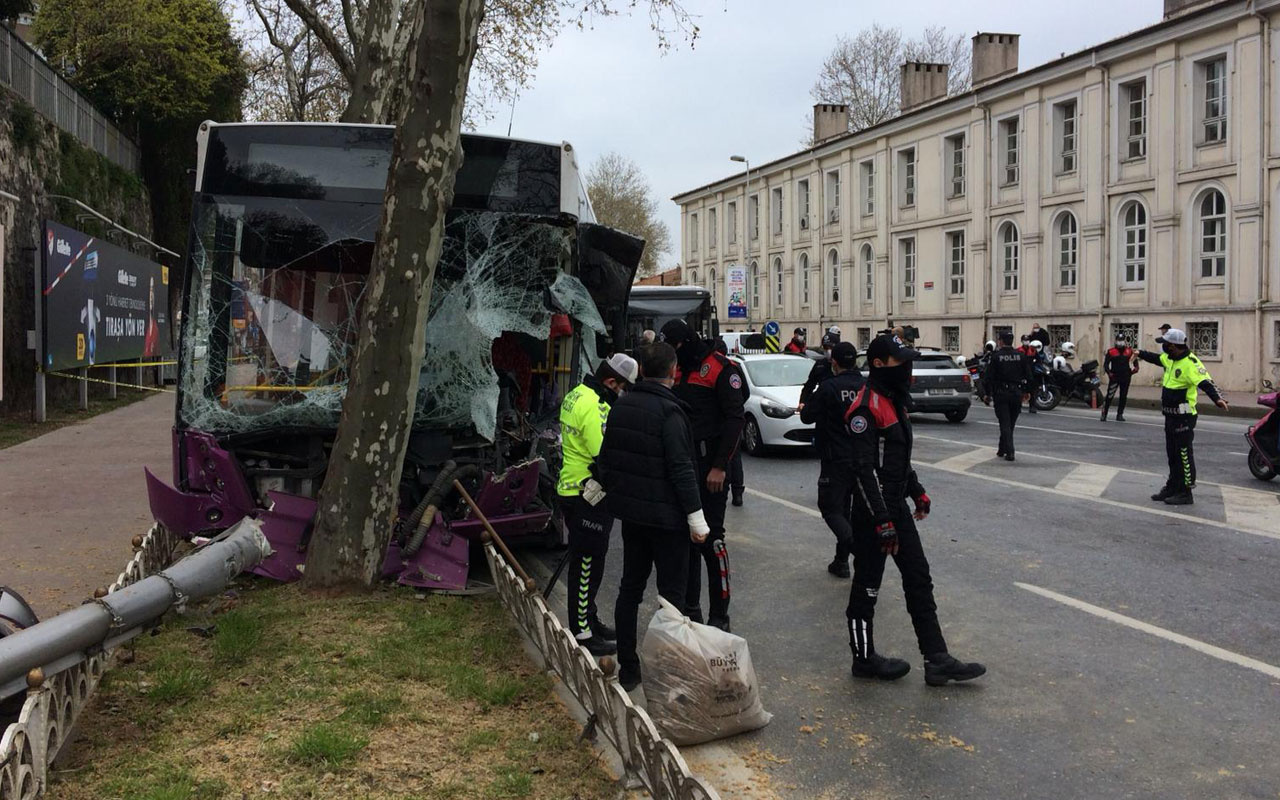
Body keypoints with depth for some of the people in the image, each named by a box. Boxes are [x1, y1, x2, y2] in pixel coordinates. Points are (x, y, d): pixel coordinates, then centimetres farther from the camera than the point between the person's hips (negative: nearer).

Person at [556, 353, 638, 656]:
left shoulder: (576, 395, 11)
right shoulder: (594, 407, -23)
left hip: (573, 491, 11)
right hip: (588, 497, -11)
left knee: (588, 561, 21)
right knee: (587, 564, -3)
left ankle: (588, 618, 34)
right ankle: (582, 634, 4)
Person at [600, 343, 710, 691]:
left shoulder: (621, 405, 5)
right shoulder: (669, 411, -19)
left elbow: (606, 456, 14)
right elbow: (681, 469, -22)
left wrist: (610, 490, 27)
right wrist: (696, 517, -17)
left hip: (631, 512, 7)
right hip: (667, 515, -7)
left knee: (630, 587, 15)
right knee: (671, 593, 2)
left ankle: (627, 667, 21)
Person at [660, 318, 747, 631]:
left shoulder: (719, 368, -10)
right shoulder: (677, 369, 12)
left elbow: (735, 418, -14)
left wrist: (720, 467, -17)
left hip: (709, 467, -7)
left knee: (710, 538, -6)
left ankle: (719, 615, 2)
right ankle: (690, 607, 22)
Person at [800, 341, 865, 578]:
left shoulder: (829, 387, -16)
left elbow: (808, 417, -9)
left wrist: (803, 408, 15)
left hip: (836, 459, -6)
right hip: (863, 458, 6)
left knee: (830, 507, 1)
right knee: (844, 506, 17)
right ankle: (841, 560, 21)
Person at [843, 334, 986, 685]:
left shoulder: (895, 400, 12)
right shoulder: (866, 407, -19)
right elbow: (864, 469, -23)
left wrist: (917, 492, 22)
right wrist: (882, 522, -24)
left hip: (896, 505, 10)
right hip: (873, 511, -10)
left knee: (919, 579, 10)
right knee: (867, 586, 4)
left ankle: (937, 660, 16)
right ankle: (864, 659, 18)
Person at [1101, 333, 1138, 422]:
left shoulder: (1129, 351, 6)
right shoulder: (1111, 352, 0)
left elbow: (1135, 361, 12)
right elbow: (1105, 364, 0)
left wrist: (1135, 368, -8)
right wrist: (1109, 372, -14)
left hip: (1125, 377, 3)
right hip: (1114, 377, -3)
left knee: (1123, 397, 7)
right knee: (1109, 396, -7)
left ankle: (1119, 415, 16)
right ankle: (1104, 414, -3)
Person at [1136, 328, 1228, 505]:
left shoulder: (1190, 363, -20)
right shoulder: (1170, 359, 9)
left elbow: (1205, 383, -31)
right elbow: (1157, 358, 32)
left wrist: (1217, 398, -46)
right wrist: (1140, 354, 45)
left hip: (1184, 417, -10)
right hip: (1170, 416, 10)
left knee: (1183, 454, -3)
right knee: (1172, 454, 17)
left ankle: (1185, 493, 3)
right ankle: (1172, 488, 28)